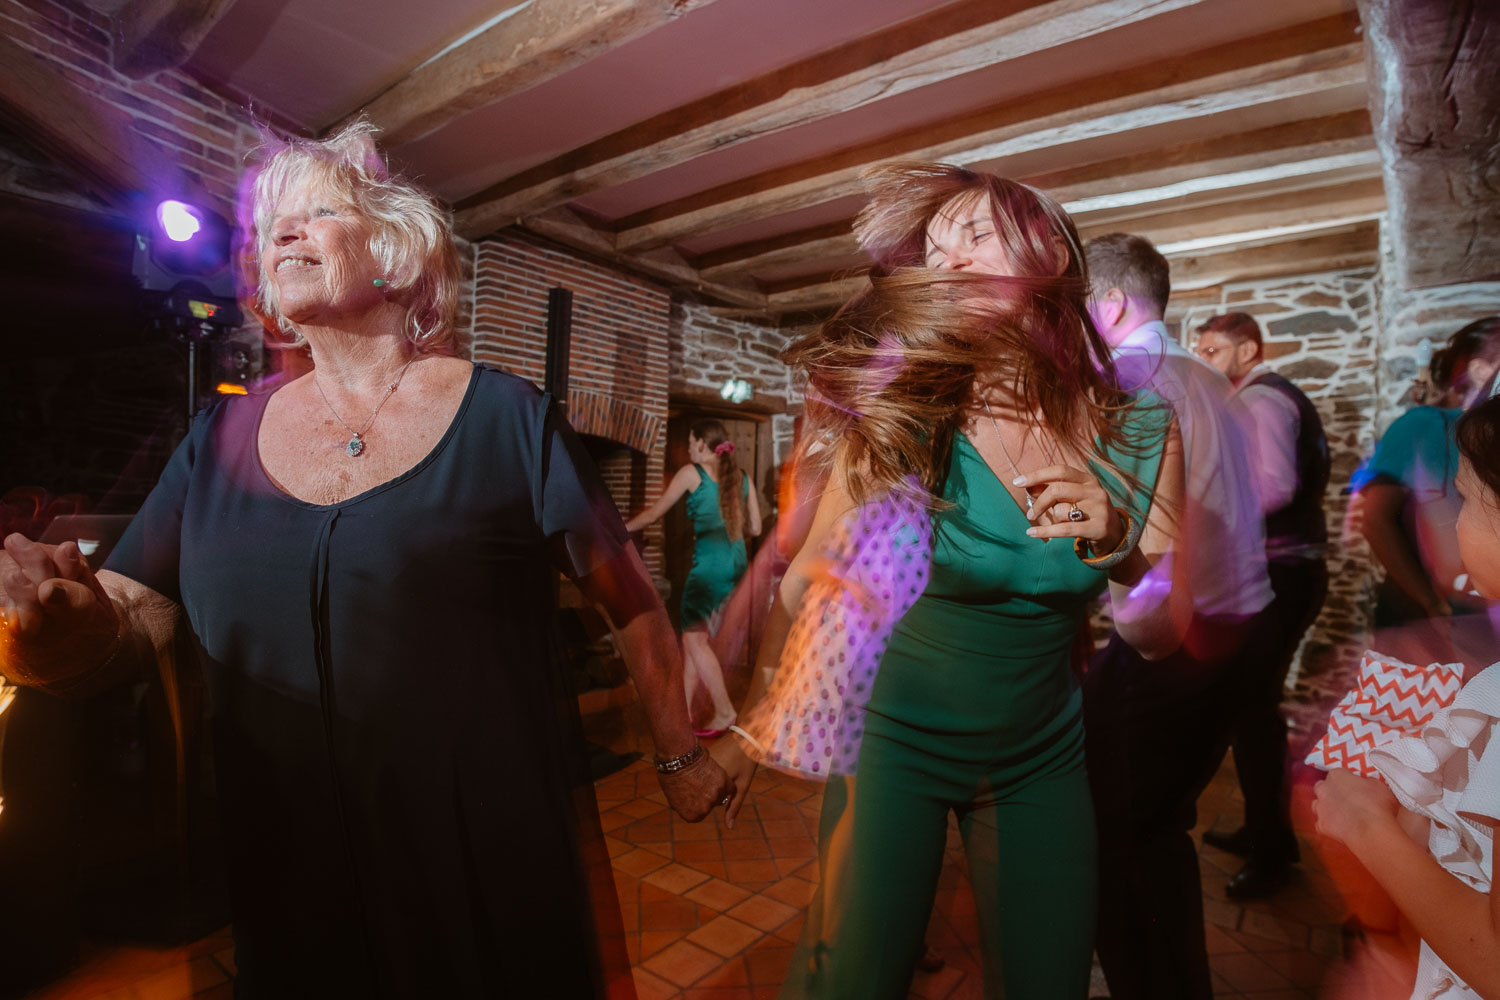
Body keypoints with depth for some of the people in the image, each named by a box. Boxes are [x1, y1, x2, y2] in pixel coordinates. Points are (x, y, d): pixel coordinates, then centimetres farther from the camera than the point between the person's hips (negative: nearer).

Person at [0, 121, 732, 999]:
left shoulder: (506, 418, -9)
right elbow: (131, 621, 4)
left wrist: (681, 753, 1)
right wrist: (75, 627, -20)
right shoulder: (223, 439, 5)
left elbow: (632, 599, -5)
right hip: (290, 871, 4)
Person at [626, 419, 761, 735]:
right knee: (695, 636, 13)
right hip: (736, 561, 7)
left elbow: (654, 513, 5)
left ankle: (724, 712, 3)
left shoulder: (692, 472, -1)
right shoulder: (741, 476, 13)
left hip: (709, 561, -7)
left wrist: (622, 529, 19)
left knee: (695, 639, 2)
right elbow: (755, 528, 13)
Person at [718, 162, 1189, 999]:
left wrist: (1118, 547, -23)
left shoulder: (1143, 434, -9)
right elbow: (807, 580, -10)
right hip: (894, 740, -2)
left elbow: (1168, 636, -2)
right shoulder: (903, 425, -18)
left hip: (1043, 756, 3)